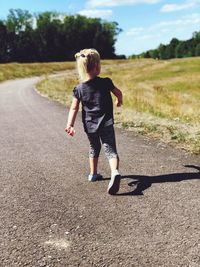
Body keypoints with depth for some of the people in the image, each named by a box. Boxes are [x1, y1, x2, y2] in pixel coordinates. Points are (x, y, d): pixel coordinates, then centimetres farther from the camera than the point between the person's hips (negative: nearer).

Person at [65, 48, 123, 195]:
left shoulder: (79, 89, -4)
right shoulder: (105, 82, -7)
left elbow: (74, 109, -8)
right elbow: (119, 93, 9)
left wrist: (70, 125, -7)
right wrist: (119, 101, 29)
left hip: (90, 125, 3)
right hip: (106, 123, -3)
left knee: (94, 149, 24)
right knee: (111, 151, -2)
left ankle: (93, 174, 37)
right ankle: (115, 172, -28)